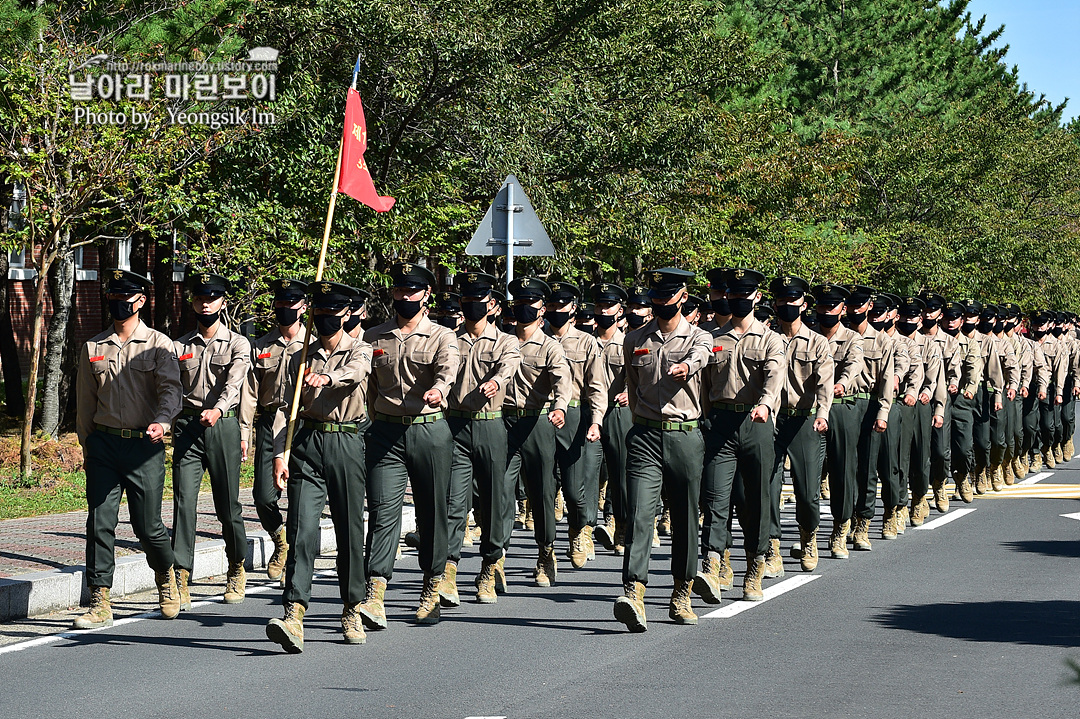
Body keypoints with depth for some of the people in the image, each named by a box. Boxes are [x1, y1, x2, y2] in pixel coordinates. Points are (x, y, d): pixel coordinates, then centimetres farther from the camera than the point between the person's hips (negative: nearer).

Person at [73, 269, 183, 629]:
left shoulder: (159, 346, 1)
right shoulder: (93, 348, 11)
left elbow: (171, 390, -11)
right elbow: (85, 401, 17)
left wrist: (161, 421, -31)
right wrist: (86, 447, 15)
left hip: (144, 445, -3)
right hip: (103, 443, 3)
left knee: (147, 525, 1)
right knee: (100, 521, -5)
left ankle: (166, 576, 31)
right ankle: (100, 602, -3)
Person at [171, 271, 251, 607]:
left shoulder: (237, 344, 4)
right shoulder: (180, 347, 12)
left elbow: (234, 383, -13)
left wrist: (217, 409, -33)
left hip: (224, 426, -2)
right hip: (187, 427, 2)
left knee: (228, 505, 5)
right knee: (184, 501, -9)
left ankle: (237, 570, 27)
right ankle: (180, 581, -13)